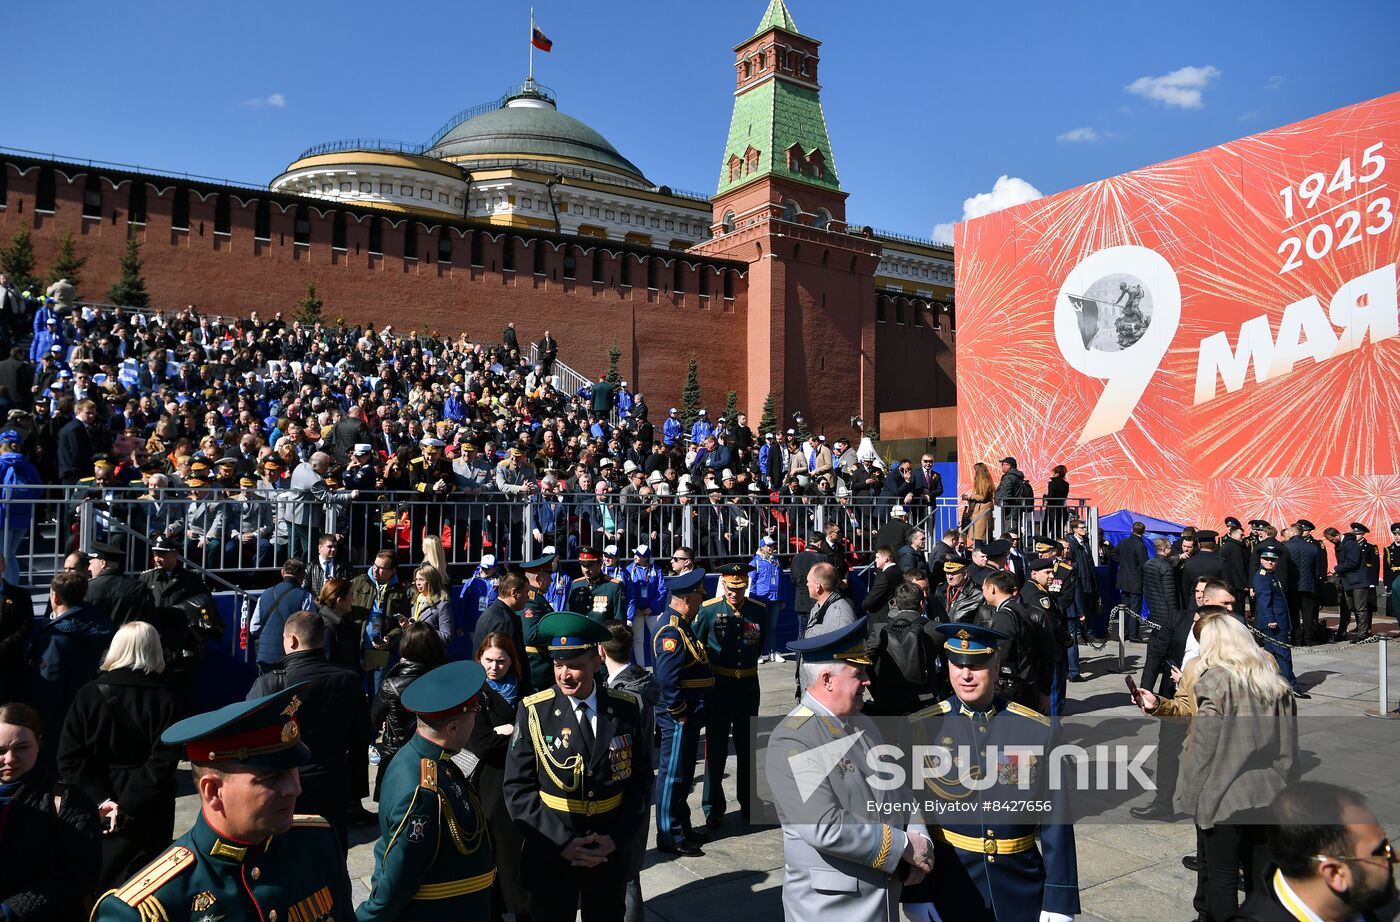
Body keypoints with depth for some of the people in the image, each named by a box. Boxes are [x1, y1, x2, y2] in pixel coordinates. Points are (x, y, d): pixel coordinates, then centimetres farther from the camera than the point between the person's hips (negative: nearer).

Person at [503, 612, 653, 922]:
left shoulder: (628, 709, -6)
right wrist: (560, 841, -15)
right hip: (550, 853, -1)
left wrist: (618, 839, -10)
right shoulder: (533, 712, -10)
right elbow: (518, 789, -9)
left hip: (612, 852, 1)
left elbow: (640, 780, 0)